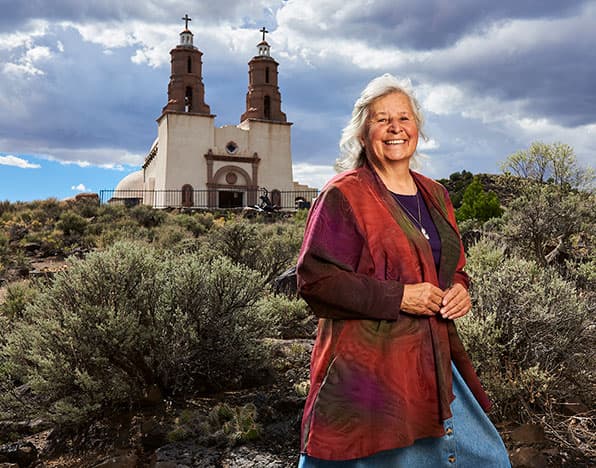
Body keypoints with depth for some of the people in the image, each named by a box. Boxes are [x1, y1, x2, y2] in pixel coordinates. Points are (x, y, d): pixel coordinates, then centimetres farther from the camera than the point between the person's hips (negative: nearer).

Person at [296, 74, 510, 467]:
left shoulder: (435, 195, 12)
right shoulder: (343, 195, -10)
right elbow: (315, 278, -16)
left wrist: (459, 289, -2)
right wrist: (397, 298, -19)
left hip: (432, 360, 7)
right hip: (366, 366, -6)